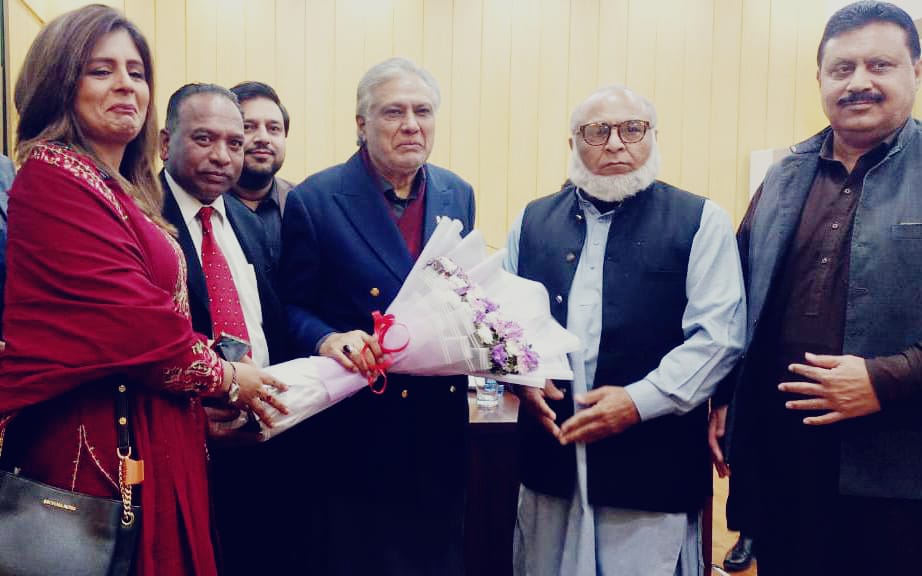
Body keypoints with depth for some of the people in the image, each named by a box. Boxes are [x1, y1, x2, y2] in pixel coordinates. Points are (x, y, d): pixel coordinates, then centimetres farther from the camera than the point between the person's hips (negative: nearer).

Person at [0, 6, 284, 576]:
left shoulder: (126, 190, 16)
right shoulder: (52, 177, -13)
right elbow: (130, 318, -20)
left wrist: (205, 394, 3)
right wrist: (224, 377, -8)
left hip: (154, 441, 9)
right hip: (100, 447, -9)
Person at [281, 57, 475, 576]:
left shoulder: (458, 195, 6)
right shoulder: (314, 200, -8)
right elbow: (292, 309, -5)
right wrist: (327, 339, -25)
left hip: (441, 430, 5)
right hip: (358, 433, -4)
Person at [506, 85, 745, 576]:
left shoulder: (700, 222, 1)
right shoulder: (532, 222, 13)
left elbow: (718, 336, -7)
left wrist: (639, 400, -16)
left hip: (653, 471, -3)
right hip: (551, 464, 4)